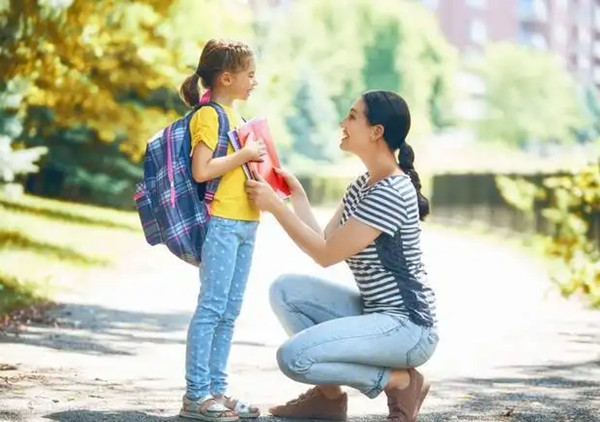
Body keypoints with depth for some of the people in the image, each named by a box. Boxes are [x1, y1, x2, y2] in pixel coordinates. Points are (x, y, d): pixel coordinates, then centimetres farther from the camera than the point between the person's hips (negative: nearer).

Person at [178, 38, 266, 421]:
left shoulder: (235, 115, 19)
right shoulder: (209, 115, -9)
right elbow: (201, 170, -20)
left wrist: (259, 159, 11)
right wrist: (245, 154, -16)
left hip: (246, 222, 9)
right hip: (221, 221, -9)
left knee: (230, 310, 9)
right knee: (212, 306, -9)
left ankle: (217, 388, 13)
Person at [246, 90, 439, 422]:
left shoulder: (392, 192, -20)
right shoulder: (363, 186, 12)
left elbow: (326, 254, -18)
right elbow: (326, 243, 9)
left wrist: (276, 206, -15)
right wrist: (296, 195, 8)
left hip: (407, 326, -10)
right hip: (373, 311, 10)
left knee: (293, 357, -23)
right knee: (285, 290, 3)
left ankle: (400, 381, -6)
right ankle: (329, 394, 7)